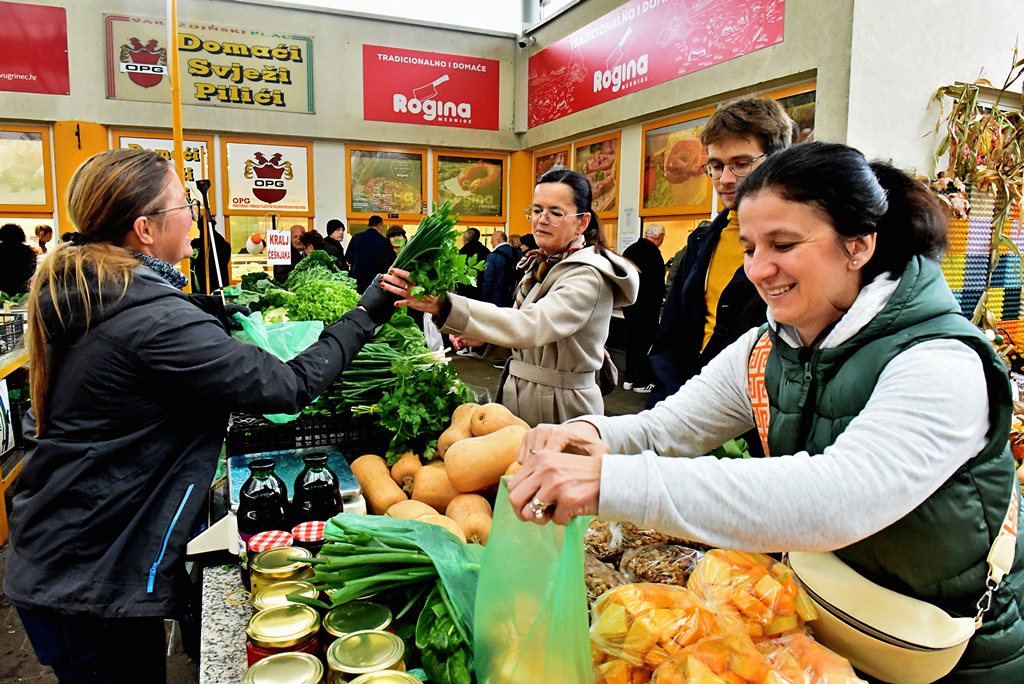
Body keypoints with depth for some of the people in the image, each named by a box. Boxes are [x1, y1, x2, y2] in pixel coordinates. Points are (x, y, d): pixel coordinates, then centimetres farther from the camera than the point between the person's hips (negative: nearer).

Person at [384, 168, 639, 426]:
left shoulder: (589, 278, -23)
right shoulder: (542, 263, 5)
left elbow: (531, 326, -39)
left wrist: (443, 305, -48)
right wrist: (484, 336, -1)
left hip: (560, 406, -8)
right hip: (518, 395, 8)